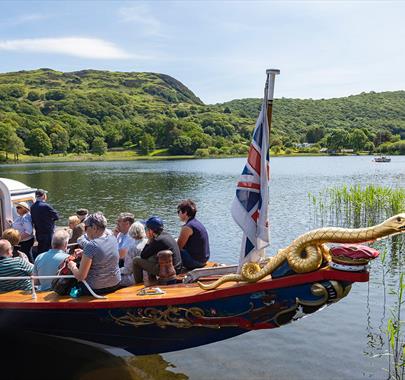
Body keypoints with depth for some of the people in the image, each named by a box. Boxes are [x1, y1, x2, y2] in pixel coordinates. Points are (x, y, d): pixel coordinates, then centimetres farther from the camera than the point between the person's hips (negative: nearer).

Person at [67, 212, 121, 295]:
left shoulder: (90, 245, -22)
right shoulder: (113, 239, -3)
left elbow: (80, 277, -19)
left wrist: (72, 266, -1)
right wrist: (84, 253, 10)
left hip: (96, 289, -7)